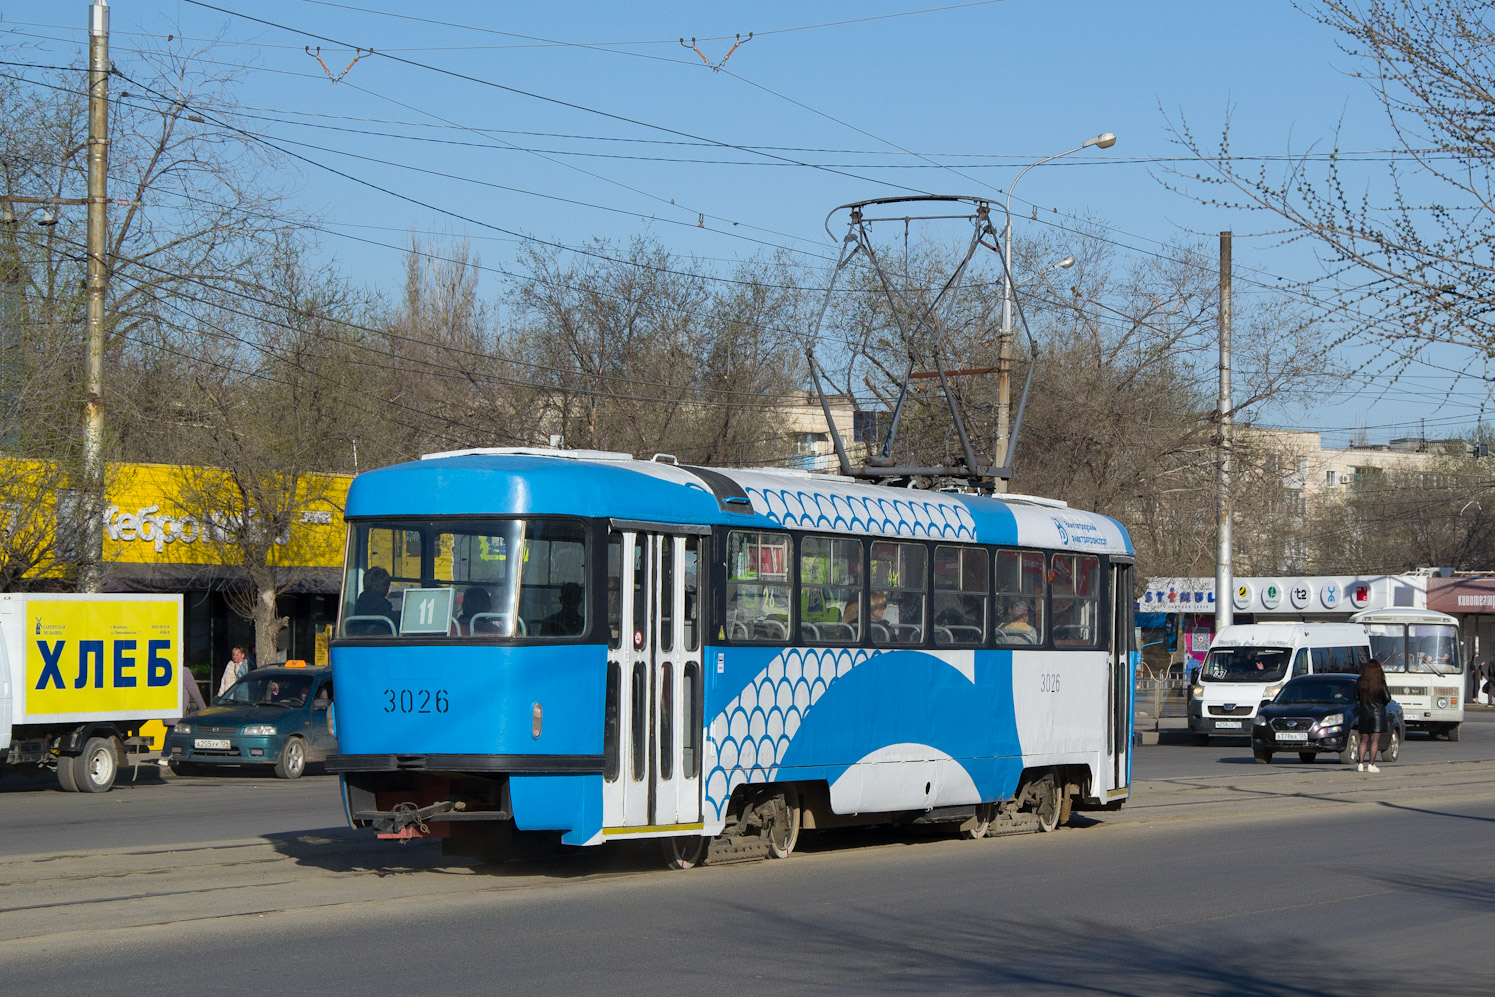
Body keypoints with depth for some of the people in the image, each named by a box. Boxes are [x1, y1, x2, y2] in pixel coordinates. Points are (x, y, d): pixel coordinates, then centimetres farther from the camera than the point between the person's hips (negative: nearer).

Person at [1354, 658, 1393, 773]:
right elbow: (1387, 699, -7)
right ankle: (1371, 765, -2)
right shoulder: (1380, 683, -11)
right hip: (1377, 713, -3)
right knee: (1374, 740, 2)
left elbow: (1356, 697, 2)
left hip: (1363, 713, 3)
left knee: (1364, 740, 10)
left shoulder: (1360, 682, -4)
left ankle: (1361, 764, 2)